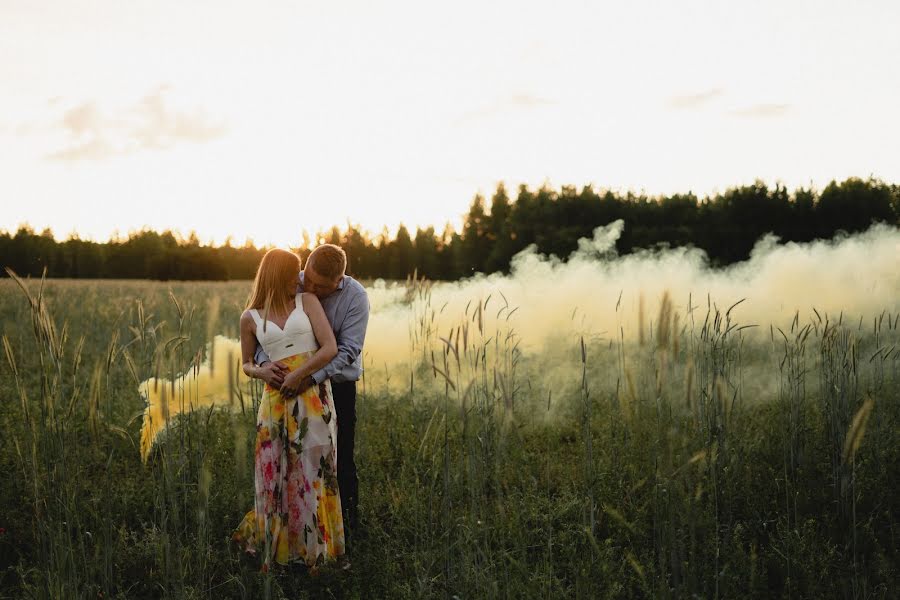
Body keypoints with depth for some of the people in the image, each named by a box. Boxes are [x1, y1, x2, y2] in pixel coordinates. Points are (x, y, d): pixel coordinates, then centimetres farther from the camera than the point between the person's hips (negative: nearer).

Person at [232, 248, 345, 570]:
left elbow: (331, 348, -5)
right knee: (276, 474, 3)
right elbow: (246, 363, 19)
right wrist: (262, 372, -3)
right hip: (276, 399, 1)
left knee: (312, 471, 1)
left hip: (313, 396, -1)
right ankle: (276, 544, 22)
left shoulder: (308, 301, 4)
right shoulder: (251, 319, 8)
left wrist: (298, 375, -12)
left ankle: (315, 548, 14)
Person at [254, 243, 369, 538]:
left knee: (341, 459, 2)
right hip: (296, 381, 3)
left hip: (338, 384, -3)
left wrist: (312, 378, -34)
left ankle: (348, 523, 16)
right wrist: (264, 362, -31)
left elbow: (348, 350, -21)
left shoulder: (355, 296, -17)